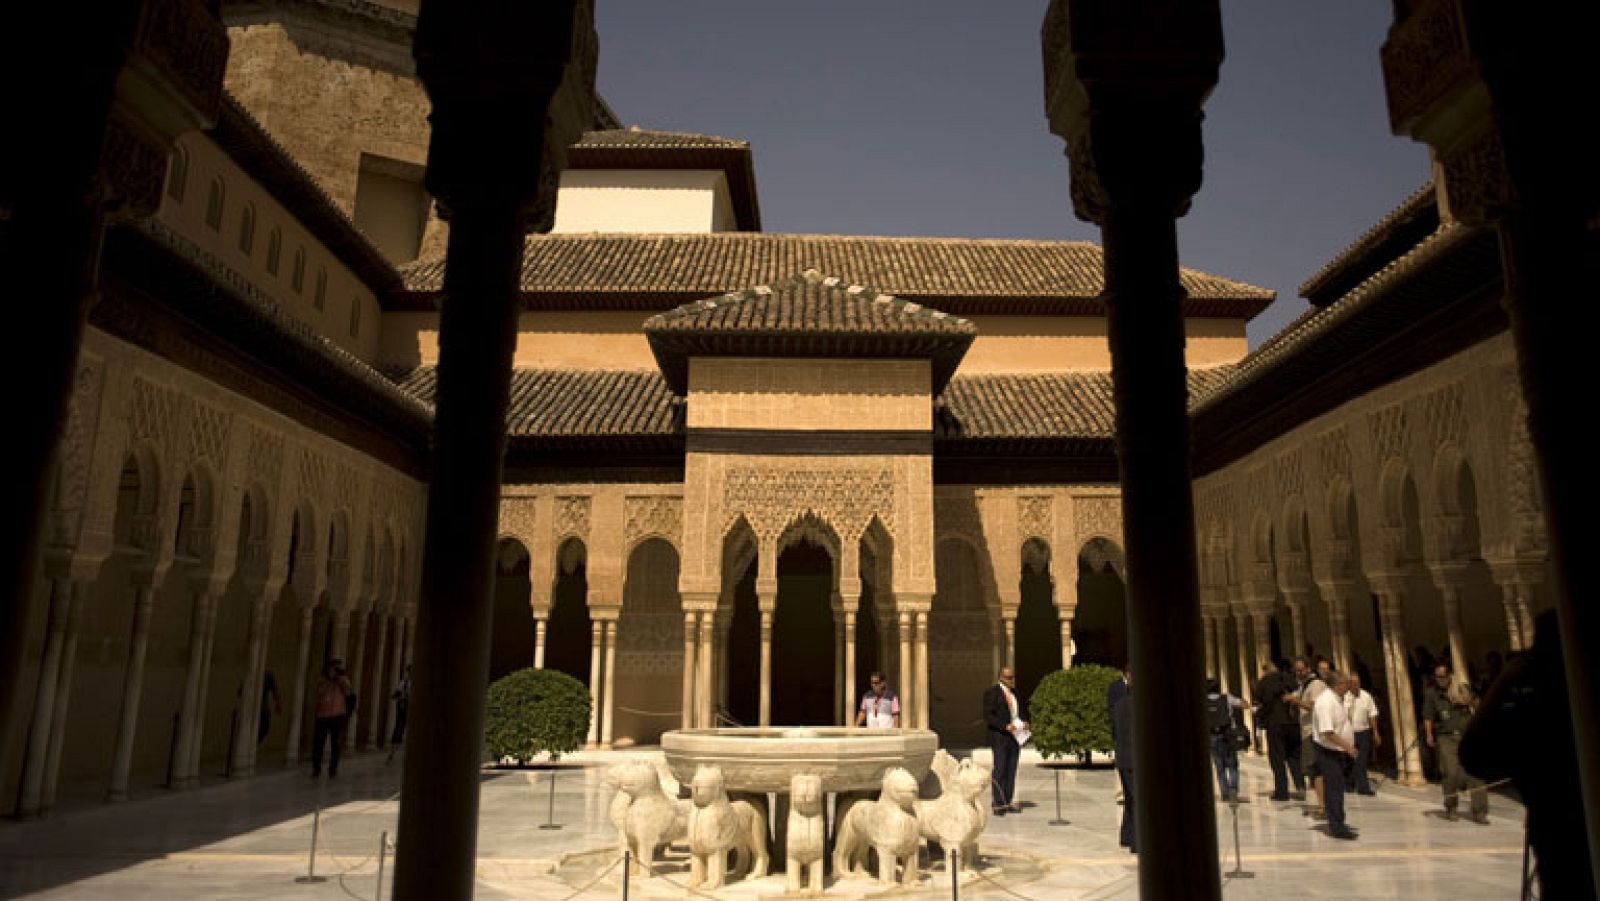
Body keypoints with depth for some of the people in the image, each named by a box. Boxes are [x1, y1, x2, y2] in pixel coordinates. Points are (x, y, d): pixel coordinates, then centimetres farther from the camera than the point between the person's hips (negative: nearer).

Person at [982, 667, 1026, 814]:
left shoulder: (1014, 691, 13)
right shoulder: (992, 692, -9)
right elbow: (988, 716, -13)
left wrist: (1023, 723, 3)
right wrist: (1005, 726, -22)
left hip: (1015, 736, 7)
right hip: (999, 736, -7)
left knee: (1011, 770, 6)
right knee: (1000, 770, -7)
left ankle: (1008, 802, 10)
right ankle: (998, 804, -3)